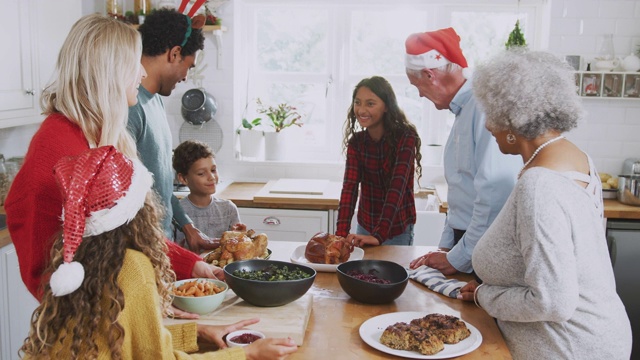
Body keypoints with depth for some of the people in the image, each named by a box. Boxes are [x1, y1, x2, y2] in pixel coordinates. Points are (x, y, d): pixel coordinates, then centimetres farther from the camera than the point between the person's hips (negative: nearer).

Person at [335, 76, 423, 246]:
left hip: (398, 230, -3)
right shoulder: (356, 141, -5)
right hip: (365, 226, 4)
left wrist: (379, 236, -36)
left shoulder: (405, 138, -17)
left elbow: (397, 187, -26)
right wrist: (341, 234, -28)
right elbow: (349, 186, -15)